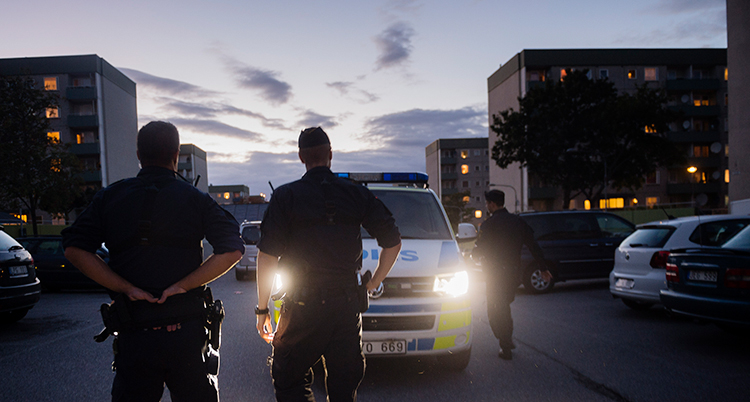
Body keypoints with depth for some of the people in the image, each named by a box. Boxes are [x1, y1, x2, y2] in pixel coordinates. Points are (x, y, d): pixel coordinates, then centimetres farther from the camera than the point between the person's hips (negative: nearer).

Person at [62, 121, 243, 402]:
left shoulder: (110, 197, 3)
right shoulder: (194, 199, -3)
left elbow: (74, 249, -6)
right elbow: (232, 250, -12)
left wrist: (126, 288, -8)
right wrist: (182, 285, -10)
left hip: (133, 336, 1)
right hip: (186, 334, -1)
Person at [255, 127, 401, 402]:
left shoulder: (286, 196, -4)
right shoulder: (358, 195, 3)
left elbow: (267, 255, -7)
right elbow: (393, 242, 7)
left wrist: (262, 309, 1)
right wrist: (372, 284, 16)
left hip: (302, 306, -3)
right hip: (348, 305, 3)